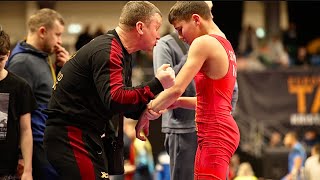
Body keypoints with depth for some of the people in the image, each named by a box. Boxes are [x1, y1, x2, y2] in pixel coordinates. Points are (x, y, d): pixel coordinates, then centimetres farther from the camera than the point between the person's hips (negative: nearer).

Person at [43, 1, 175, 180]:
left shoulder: (122, 53, 16)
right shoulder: (107, 51, -18)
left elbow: (125, 102, 17)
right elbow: (115, 99, -29)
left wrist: (145, 109, -4)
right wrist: (157, 84, -25)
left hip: (88, 136, 11)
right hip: (71, 136, -11)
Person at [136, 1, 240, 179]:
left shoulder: (204, 43, -10)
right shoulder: (225, 45, 18)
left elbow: (176, 89, -16)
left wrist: (146, 114, -6)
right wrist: (177, 102, 15)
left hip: (214, 133, -10)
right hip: (223, 129, 10)